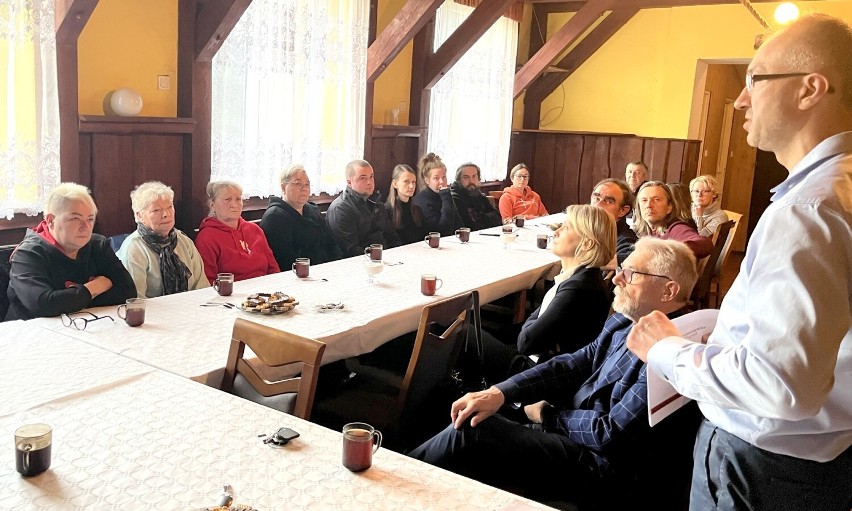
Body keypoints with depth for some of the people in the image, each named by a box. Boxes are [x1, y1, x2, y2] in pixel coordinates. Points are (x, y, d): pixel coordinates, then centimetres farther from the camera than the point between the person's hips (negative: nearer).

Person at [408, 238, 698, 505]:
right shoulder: (625, 321, 4)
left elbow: (611, 433, -21)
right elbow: (572, 365, 4)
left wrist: (546, 415, -7)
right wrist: (500, 393, -8)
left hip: (597, 462, -8)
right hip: (571, 430, 8)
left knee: (471, 431, -16)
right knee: (466, 418, -4)